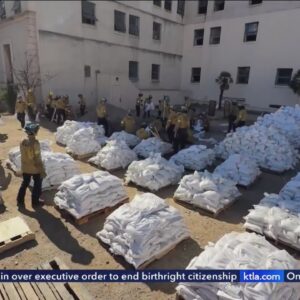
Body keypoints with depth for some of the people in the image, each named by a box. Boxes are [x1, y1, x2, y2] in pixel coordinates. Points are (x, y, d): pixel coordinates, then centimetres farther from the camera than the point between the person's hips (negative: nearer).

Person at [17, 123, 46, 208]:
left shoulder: (22, 142, -5)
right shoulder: (35, 143, -26)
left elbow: (23, 155, 5)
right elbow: (37, 159, -23)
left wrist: (23, 166, 19)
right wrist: (42, 170, -15)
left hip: (25, 168, 6)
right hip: (35, 168, -6)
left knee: (25, 183, 23)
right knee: (37, 184, 14)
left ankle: (20, 201, 33)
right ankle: (35, 202, 27)